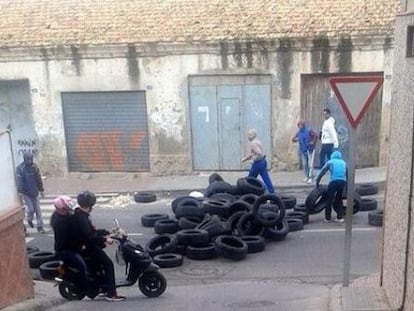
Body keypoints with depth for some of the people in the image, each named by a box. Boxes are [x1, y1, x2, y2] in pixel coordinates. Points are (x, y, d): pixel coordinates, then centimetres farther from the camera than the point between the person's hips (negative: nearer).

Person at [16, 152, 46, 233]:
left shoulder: (35, 167, 1)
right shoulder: (20, 168, -12)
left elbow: (39, 179, 8)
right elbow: (19, 181, -15)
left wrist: (41, 190, 10)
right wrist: (20, 193, -20)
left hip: (35, 192, 4)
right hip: (26, 193, -4)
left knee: (38, 209, 3)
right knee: (30, 209, -7)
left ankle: (40, 226, 11)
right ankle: (29, 220, 25)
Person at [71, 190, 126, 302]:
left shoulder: (79, 214, 12)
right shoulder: (81, 217, -22)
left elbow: (91, 230, 17)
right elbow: (90, 235, -31)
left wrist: (107, 232, 13)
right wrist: (105, 239, -26)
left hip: (85, 245, 11)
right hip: (86, 247, -11)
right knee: (108, 263, -12)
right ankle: (111, 293, -14)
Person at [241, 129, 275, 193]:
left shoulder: (253, 143, -16)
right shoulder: (257, 141, 15)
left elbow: (259, 153, -27)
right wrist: (245, 158, 23)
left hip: (258, 163, -9)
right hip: (263, 161, 9)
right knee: (266, 178, 5)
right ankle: (272, 192, 1)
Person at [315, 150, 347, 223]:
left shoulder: (330, 162, 17)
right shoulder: (343, 162, 27)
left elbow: (321, 173, 12)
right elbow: (347, 175, 27)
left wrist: (317, 183, 18)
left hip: (334, 181, -3)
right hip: (343, 181, 3)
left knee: (329, 200, 10)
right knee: (339, 199, 20)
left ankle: (327, 218, 13)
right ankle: (340, 217, 18)